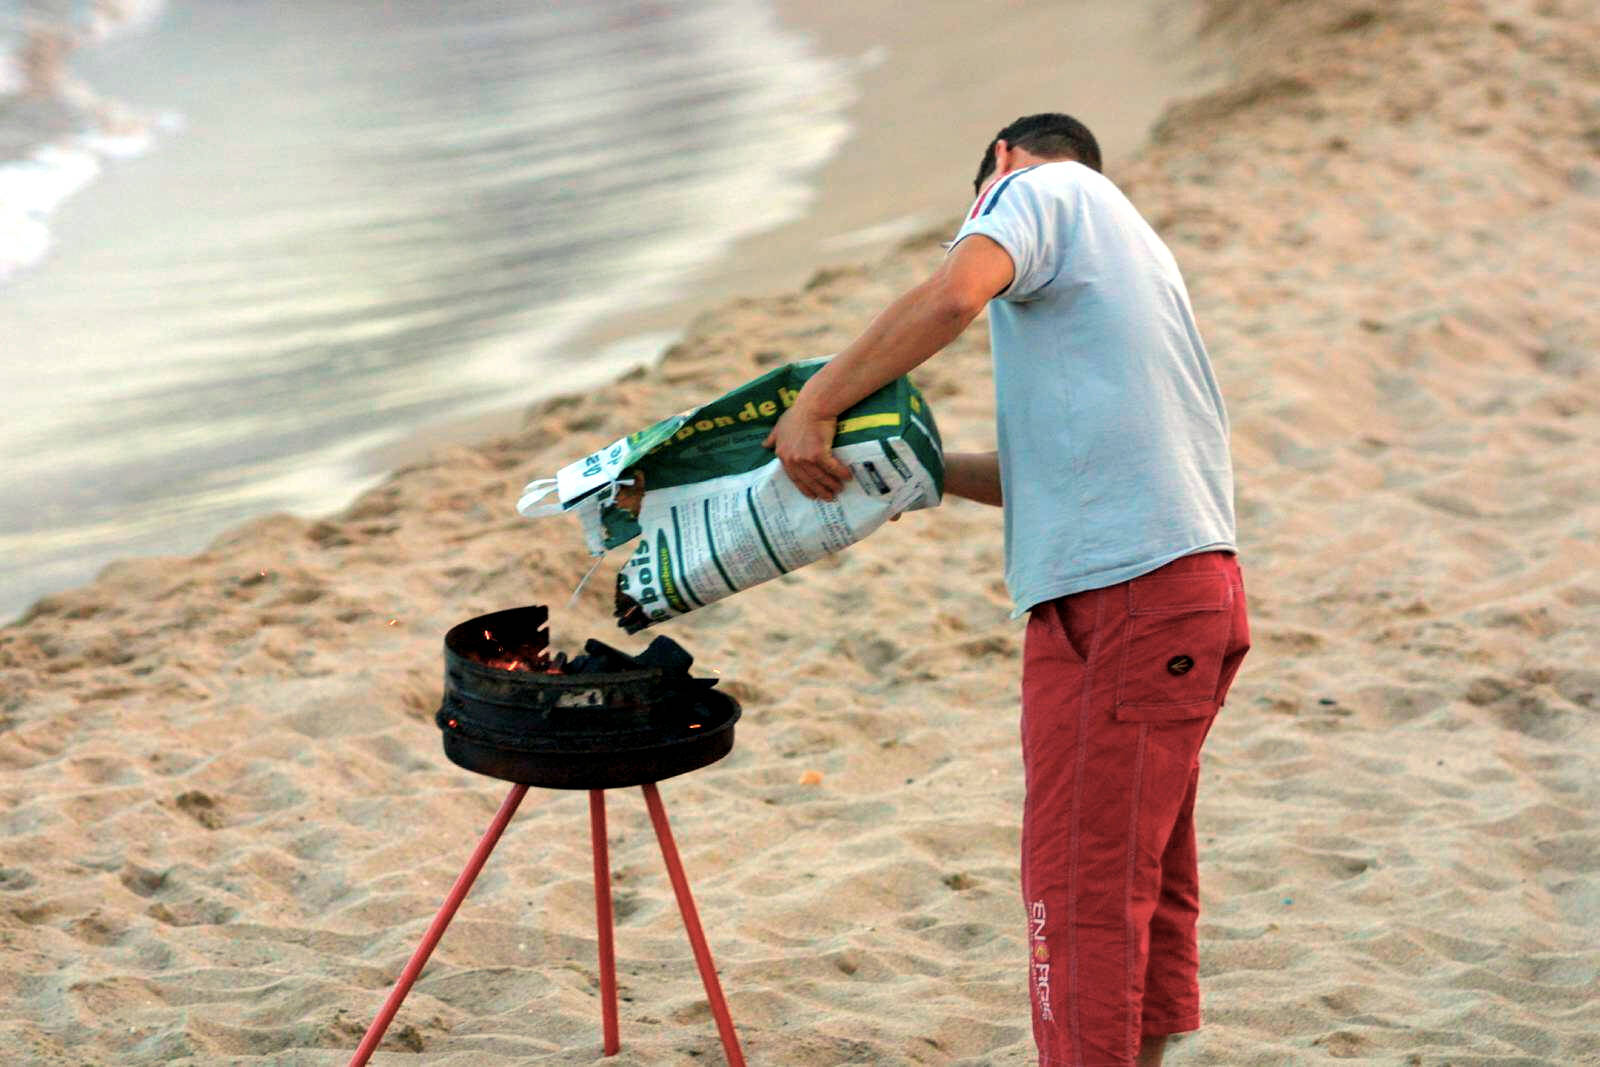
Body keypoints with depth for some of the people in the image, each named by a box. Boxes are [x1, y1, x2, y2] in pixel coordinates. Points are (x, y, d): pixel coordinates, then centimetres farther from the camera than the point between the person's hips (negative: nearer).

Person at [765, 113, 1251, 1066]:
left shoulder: (1046, 185, 3)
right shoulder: (1130, 244, 29)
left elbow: (953, 296, -19)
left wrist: (816, 407, -13)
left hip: (1120, 595, -9)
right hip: (1194, 586, 9)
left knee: (1081, 884, -8)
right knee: (1148, 877, 16)